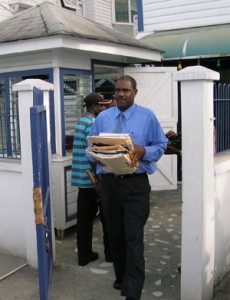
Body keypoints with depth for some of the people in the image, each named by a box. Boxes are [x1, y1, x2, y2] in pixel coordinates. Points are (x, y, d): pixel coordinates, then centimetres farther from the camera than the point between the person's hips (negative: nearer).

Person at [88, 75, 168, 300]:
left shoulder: (147, 116, 2)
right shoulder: (102, 117, 10)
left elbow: (161, 145, 3)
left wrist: (143, 151, -17)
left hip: (136, 184, -3)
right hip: (109, 183, 4)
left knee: (133, 237, -7)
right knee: (115, 235, 13)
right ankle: (121, 278, 34)